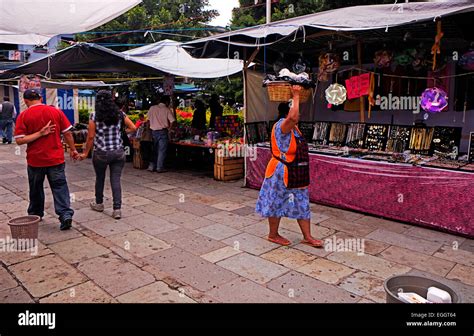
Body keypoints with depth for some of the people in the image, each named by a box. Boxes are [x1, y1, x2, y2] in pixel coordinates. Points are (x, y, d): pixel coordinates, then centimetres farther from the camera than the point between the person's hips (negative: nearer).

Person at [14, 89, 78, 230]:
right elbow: (67, 133, 0)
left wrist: (40, 133, -13)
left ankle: (35, 214, 33)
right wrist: (73, 150, 11)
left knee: (36, 188, 17)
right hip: (56, 159, 0)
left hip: (35, 160, 0)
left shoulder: (23, 116, -6)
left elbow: (19, 140, -12)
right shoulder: (56, 111, -3)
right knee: (60, 187, 3)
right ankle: (66, 214, -11)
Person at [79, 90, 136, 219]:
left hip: (101, 153, -1)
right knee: (116, 180, 4)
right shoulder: (120, 114, -1)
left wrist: (85, 153, 3)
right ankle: (117, 209, 1)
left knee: (100, 178, 18)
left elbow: (91, 137, -6)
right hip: (118, 153, 1)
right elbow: (133, 128, 1)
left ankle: (99, 204, 36)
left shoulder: (94, 116, -7)